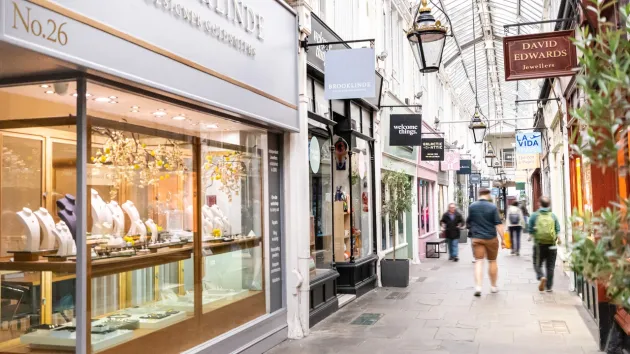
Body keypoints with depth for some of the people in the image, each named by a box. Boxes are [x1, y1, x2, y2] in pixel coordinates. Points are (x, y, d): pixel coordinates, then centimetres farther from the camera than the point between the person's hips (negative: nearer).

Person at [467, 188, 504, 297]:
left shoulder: (472, 206, -1)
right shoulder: (493, 207, -7)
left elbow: (468, 222, 9)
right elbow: (498, 224, -11)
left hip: (477, 238, 1)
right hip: (491, 238, -1)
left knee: (478, 262, -2)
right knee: (492, 262, 13)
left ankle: (478, 287, -16)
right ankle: (493, 286, 24)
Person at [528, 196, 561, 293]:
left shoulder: (534, 215, -5)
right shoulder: (553, 216, -2)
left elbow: (530, 230, -4)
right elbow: (558, 230, 0)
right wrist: (558, 239, 19)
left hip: (539, 244, -1)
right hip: (551, 245, 1)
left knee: (537, 264, 11)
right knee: (550, 266, 10)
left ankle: (541, 277, -16)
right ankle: (549, 287, 12)